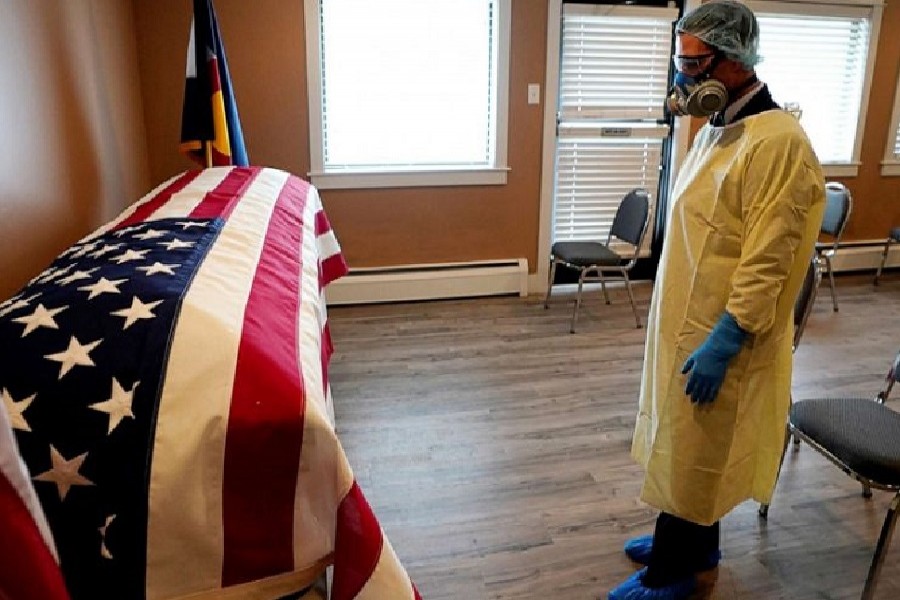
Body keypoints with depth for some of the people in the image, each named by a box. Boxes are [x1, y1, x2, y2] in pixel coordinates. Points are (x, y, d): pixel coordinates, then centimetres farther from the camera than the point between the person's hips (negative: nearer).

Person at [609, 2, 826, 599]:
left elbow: (766, 262, -23)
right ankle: (694, 542, 41)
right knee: (681, 447, 20)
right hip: (687, 322, 9)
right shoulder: (716, 129, 8)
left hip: (721, 337, -9)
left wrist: (722, 342, -22)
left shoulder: (778, 141, -20)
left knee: (691, 455, 6)